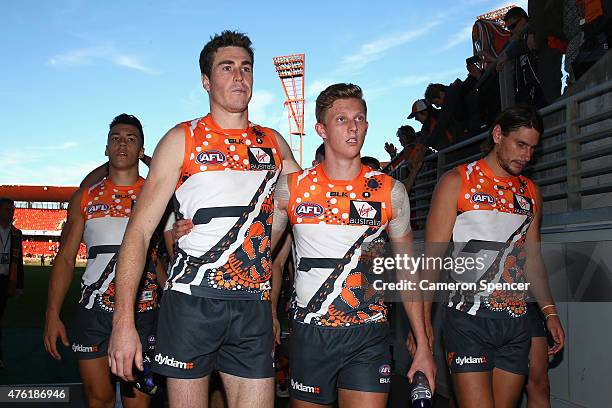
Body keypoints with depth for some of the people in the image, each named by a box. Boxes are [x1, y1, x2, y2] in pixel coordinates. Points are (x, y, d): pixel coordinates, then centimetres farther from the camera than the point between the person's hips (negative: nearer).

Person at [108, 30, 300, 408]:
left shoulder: (274, 143, 12)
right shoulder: (182, 139, 1)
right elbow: (140, 231, -3)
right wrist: (124, 320, -11)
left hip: (254, 308, 3)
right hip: (191, 303, -3)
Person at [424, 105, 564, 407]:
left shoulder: (531, 192, 15)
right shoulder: (457, 182, -1)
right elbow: (433, 255, -5)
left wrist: (549, 311, 9)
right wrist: (423, 321, -12)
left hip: (516, 323, 5)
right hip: (468, 322, -5)